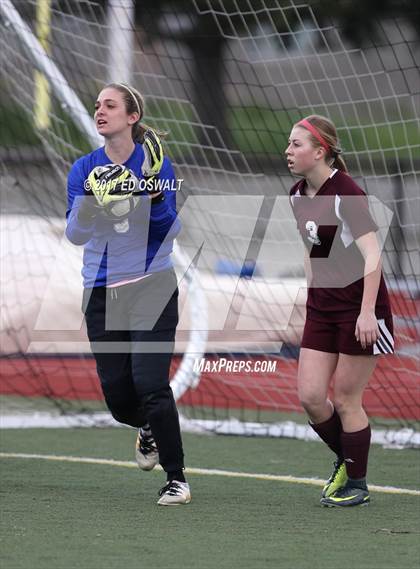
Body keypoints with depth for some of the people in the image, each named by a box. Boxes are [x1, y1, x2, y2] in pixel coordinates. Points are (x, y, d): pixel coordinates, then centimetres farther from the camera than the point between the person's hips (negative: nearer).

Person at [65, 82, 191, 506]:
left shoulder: (154, 162, -3)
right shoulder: (84, 169, 3)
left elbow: (170, 231, -7)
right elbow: (76, 234, -6)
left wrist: (155, 195, -24)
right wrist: (90, 200, -24)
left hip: (151, 287, -3)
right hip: (101, 292, 3)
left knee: (150, 385, -16)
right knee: (117, 395, 4)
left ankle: (177, 479, -4)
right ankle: (148, 429, 41)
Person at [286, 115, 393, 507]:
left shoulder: (346, 193, -18)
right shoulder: (298, 195, 6)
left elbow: (372, 254, -22)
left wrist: (367, 311, -27)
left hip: (360, 309, -7)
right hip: (321, 309, 7)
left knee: (346, 399, -2)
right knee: (309, 396, 1)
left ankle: (357, 485, 13)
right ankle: (344, 460, 26)